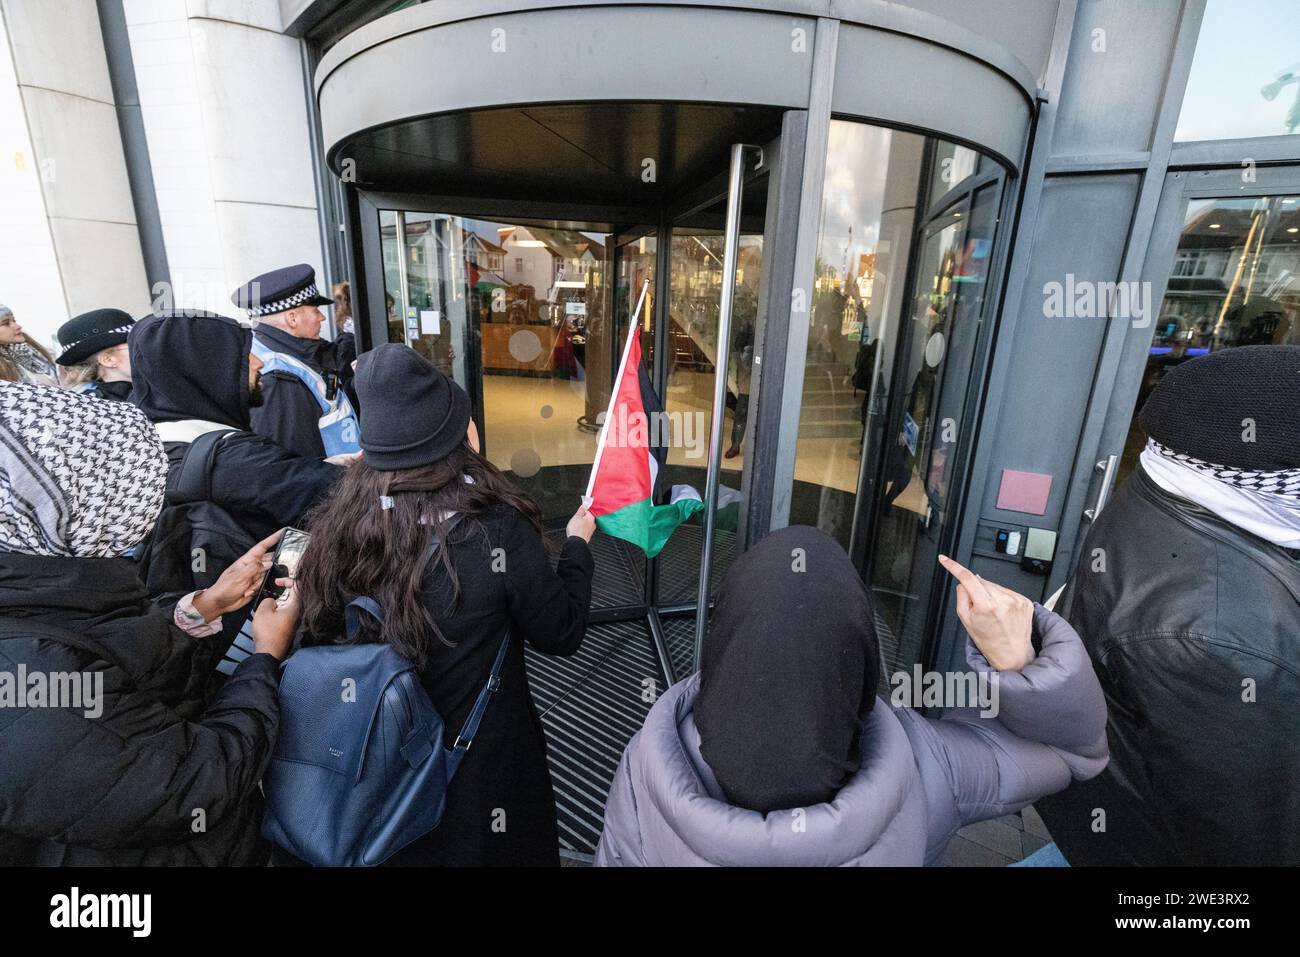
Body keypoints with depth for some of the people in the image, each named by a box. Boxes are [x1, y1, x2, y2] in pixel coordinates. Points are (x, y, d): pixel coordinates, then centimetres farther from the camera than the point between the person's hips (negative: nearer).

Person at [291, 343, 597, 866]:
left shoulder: (340, 525, -16)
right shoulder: (497, 529, -28)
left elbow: (319, 634, -2)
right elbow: (561, 634, -14)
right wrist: (577, 545, -2)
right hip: (483, 760, -3)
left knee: (402, 846, 30)